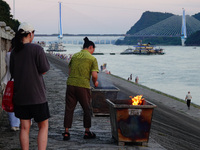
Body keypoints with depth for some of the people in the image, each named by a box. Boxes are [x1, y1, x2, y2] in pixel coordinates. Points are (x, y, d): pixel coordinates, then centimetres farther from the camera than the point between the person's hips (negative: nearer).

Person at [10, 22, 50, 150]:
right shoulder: (37, 49, -12)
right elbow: (44, 70, -10)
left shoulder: (14, 52, 5)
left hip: (19, 95, 5)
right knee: (43, 126, 6)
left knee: (24, 127, 9)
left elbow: (13, 73, 12)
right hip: (36, 94, -5)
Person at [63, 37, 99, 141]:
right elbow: (94, 75, -8)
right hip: (83, 86, -4)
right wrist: (95, 82, 11)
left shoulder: (74, 56, 13)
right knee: (87, 109, 12)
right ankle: (87, 132, 18)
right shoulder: (92, 58, -1)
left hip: (71, 84, 4)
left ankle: (66, 132, 8)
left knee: (69, 109, 8)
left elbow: (69, 71, 15)